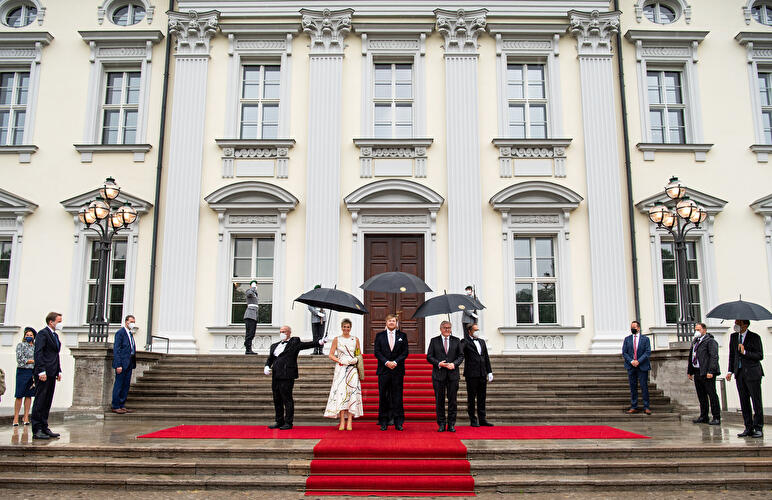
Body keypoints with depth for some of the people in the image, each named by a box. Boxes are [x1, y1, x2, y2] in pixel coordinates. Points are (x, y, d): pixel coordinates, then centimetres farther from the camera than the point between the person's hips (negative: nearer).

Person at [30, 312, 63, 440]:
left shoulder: (55, 335, 20)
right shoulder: (42, 333, -8)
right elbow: (38, 353, -15)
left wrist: (59, 371, 16)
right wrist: (41, 371, -21)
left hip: (52, 374, 9)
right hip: (43, 374, -9)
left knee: (47, 402, 11)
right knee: (40, 401, -5)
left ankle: (44, 428, 16)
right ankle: (36, 430, -2)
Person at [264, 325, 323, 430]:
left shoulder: (294, 342, 2)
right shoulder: (274, 345, 21)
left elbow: (305, 345, -11)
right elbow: (270, 358, 21)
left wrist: (319, 342, -26)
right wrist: (267, 367, 0)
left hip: (287, 376, -7)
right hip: (275, 376, 7)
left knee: (287, 399, -4)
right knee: (277, 400, 11)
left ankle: (288, 423, 2)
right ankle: (279, 422, 21)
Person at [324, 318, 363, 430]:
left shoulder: (355, 340, 9)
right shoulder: (337, 340, 6)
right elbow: (331, 355, 4)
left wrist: (356, 360, -6)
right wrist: (340, 361, -9)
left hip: (352, 370, 1)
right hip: (340, 369, -1)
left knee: (352, 393, -7)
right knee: (341, 392, -8)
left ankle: (349, 422, -5)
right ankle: (342, 421, -6)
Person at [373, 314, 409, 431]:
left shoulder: (402, 336, 8)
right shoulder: (379, 336, 8)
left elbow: (405, 352, 3)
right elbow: (376, 352, 1)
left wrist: (395, 362, -10)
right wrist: (386, 362, -11)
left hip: (398, 370, 0)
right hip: (383, 370, 0)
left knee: (397, 396, 0)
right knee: (383, 396, 2)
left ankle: (398, 422, 5)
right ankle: (384, 422, 9)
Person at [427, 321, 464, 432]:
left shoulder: (456, 341, 10)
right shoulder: (434, 341, 6)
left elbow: (461, 356, 7)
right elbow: (429, 357, 3)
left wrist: (454, 364, -10)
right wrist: (438, 363, -12)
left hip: (453, 374, 1)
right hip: (439, 374, -1)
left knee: (452, 400, 3)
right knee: (439, 400, 2)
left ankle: (451, 424, 11)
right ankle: (441, 424, 11)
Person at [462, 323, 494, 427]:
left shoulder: (482, 342, 16)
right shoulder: (465, 342, -3)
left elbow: (486, 357, 16)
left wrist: (489, 372, 11)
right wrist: (468, 336, -19)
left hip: (482, 374, 6)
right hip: (471, 374, -6)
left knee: (482, 398, 9)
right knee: (471, 398, 1)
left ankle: (482, 419, 15)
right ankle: (473, 420, 8)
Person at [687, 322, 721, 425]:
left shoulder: (710, 341, -8)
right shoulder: (695, 342, 19)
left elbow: (714, 357, -16)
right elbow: (691, 357, 22)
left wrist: (710, 371, -23)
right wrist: (690, 371, 18)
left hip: (707, 373, -8)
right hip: (697, 372, 8)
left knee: (712, 395, -2)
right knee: (701, 396, 12)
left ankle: (716, 418, 4)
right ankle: (703, 417, 20)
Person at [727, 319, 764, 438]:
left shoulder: (755, 337, -5)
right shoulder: (733, 337, 11)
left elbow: (760, 356, -9)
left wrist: (745, 352, -19)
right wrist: (730, 371, 9)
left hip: (752, 373, -5)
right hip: (739, 373, 5)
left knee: (756, 401, -2)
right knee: (744, 401, 6)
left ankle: (758, 428, 5)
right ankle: (748, 428, 13)